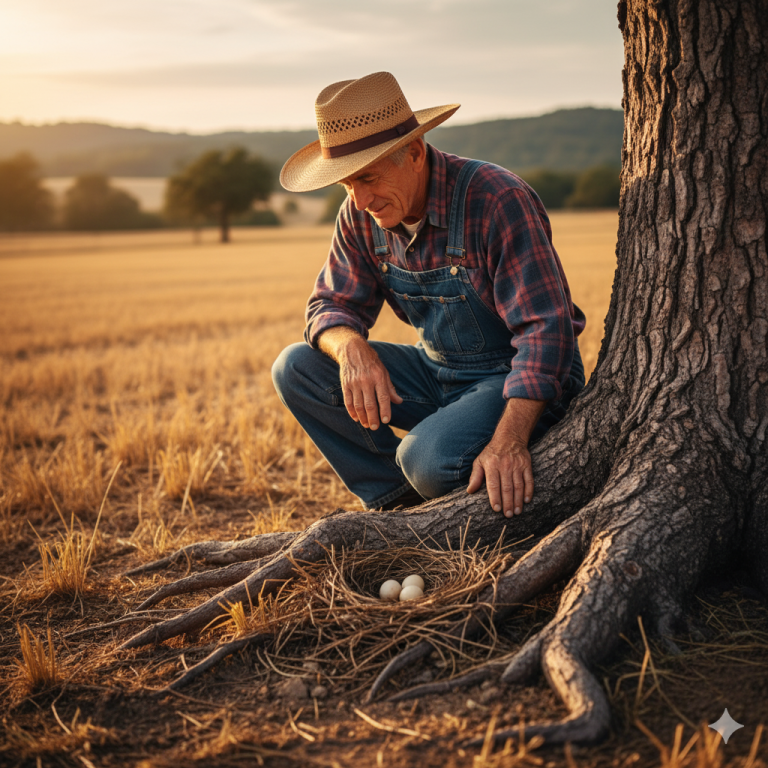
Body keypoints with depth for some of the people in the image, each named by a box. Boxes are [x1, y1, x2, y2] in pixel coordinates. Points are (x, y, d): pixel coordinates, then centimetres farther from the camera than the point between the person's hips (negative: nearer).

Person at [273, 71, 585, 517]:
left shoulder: (498, 200, -25)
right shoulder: (361, 215, -4)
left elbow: (545, 329, -29)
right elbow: (332, 304, 2)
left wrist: (509, 440, -41)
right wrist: (352, 348, -24)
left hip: (521, 384, -6)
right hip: (438, 372, 7)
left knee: (430, 459, -35)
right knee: (297, 369, -8)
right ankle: (400, 500, -1)